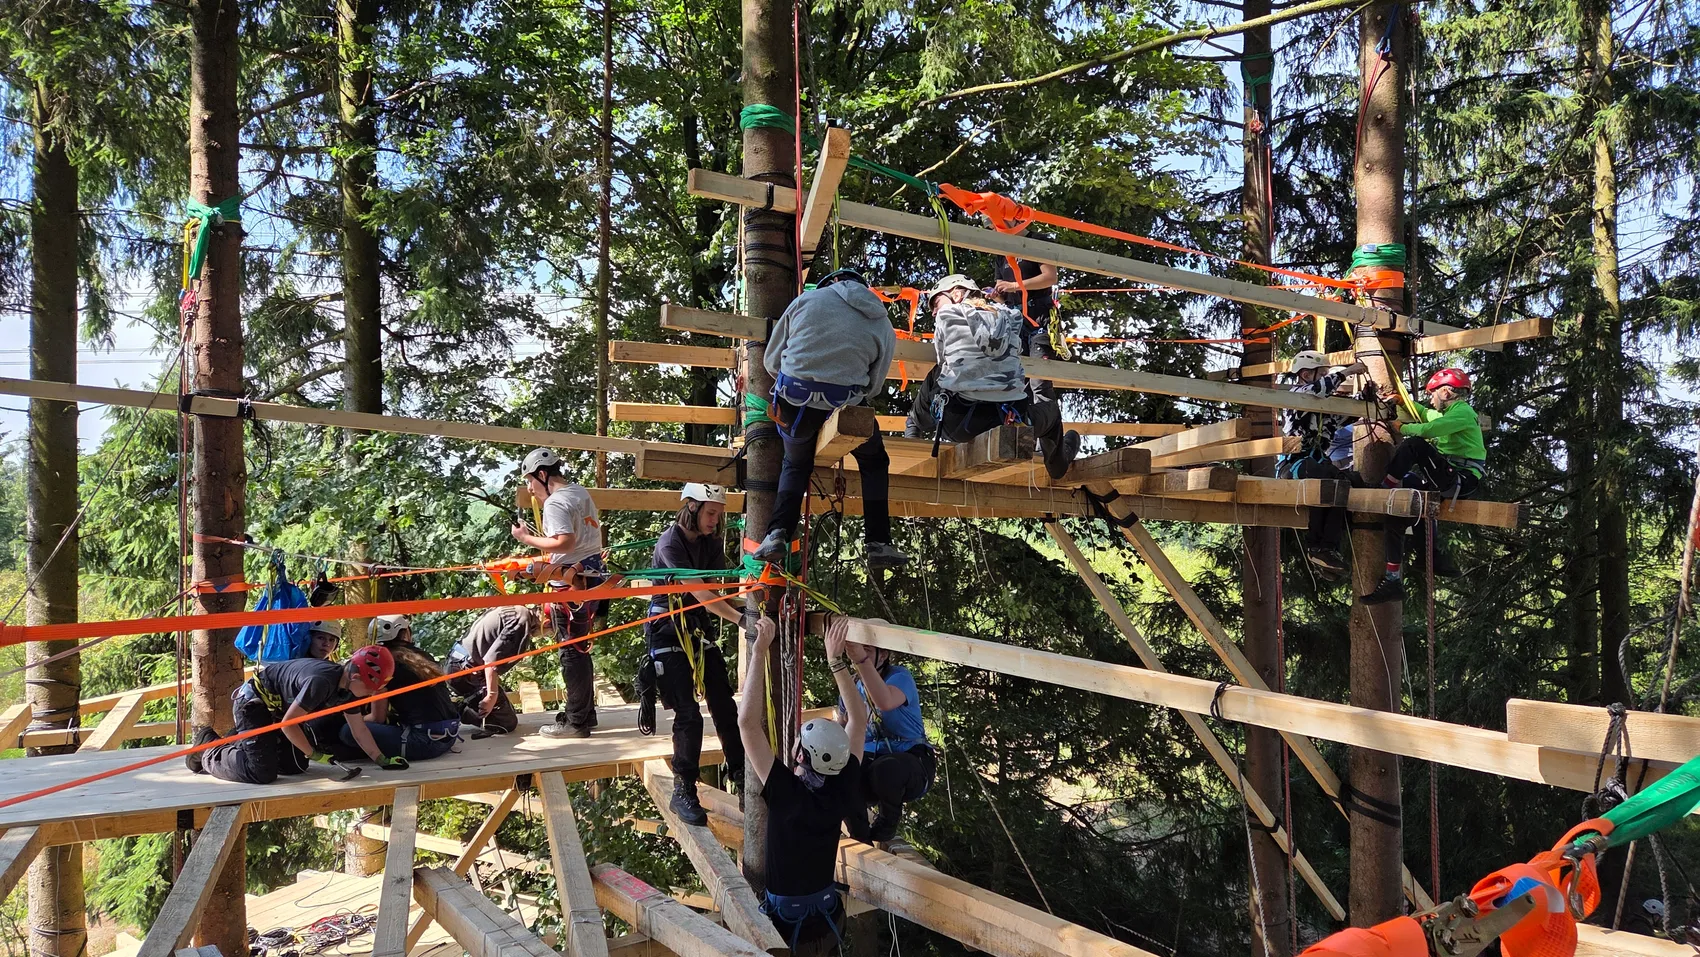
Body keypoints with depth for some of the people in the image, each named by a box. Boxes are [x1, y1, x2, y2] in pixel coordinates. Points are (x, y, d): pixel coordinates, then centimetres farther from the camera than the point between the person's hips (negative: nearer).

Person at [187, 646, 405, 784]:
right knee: (263, 773, -19)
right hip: (253, 701, -9)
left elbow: (359, 729, 3)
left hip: (279, 706, 9)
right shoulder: (321, 681, -34)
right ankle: (209, 752, 4)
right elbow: (288, 724, -27)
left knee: (296, 766, 9)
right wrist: (314, 753, -16)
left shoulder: (348, 686, -6)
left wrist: (383, 760, -1)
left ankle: (239, 745, 25)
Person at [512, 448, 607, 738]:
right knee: (580, 648, 17)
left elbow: (566, 542, -27)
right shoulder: (580, 491, 14)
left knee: (571, 651, -2)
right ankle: (586, 712, 25)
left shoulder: (555, 502, -14)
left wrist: (527, 538, -15)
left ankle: (576, 722, 4)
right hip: (592, 574, 9)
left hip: (572, 582, -9)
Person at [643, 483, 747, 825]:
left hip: (698, 630, 7)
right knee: (688, 715, -9)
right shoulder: (670, 544, -20)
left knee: (725, 707, 9)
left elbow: (716, 591, -4)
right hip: (668, 632, -7)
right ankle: (683, 793, 3)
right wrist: (740, 619, -38)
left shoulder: (712, 542, 2)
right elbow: (700, 592, -29)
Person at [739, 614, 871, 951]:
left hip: (782, 921, -4)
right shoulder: (842, 791, -16)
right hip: (827, 916, 4)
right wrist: (836, 659, -9)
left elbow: (747, 721, -33)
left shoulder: (785, 792, -28)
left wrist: (759, 651, -30)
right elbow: (858, 720, -6)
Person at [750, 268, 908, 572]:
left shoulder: (807, 299, 9)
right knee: (875, 463, 26)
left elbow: (771, 360, 10)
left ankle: (778, 534, 11)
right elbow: (874, 385, 8)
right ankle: (878, 544, 20)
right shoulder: (884, 326, 9)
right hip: (845, 403, -1)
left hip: (793, 399, 1)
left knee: (796, 464, 29)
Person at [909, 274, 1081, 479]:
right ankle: (1059, 463, 57)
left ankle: (914, 430, 50)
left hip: (957, 424, -1)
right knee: (1050, 409, 34)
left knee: (933, 378, 29)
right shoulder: (1010, 317, 11)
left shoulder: (946, 315, 4)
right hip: (1011, 422, 2)